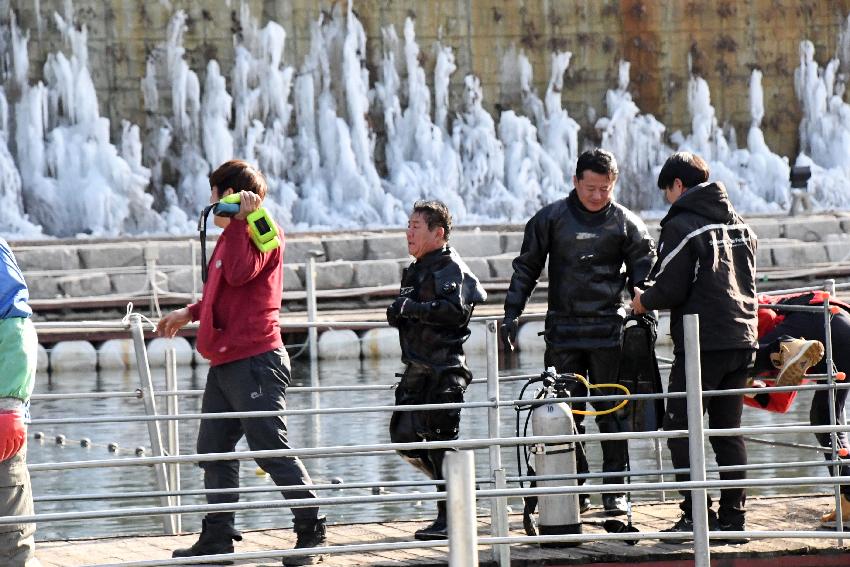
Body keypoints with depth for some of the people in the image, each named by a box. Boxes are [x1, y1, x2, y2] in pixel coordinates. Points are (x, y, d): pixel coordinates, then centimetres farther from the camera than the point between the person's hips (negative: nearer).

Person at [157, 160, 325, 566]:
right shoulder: (235, 235, 20)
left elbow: (240, 273, -27)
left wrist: (239, 221, -24)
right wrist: (190, 313, 39)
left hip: (254, 361, -10)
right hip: (226, 362, 10)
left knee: (271, 450, -8)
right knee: (213, 449, 10)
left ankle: (311, 530, -1)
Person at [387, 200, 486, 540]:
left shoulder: (450, 267, -9)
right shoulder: (417, 270, 19)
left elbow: (455, 309, -24)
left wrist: (411, 308, -21)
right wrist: (399, 315, 10)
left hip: (445, 368, -9)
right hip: (418, 368, 9)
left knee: (440, 439, -9)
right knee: (404, 437, 7)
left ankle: (450, 518, -4)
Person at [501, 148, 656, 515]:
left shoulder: (626, 223, 2)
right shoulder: (551, 219, 3)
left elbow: (643, 273, 7)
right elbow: (526, 268, 10)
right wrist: (511, 315, 5)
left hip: (608, 330, -1)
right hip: (563, 330, 1)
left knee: (612, 411, 0)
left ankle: (615, 490, 6)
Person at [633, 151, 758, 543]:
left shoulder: (681, 226, -10)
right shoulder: (738, 224, 14)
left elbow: (670, 290, -15)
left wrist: (644, 301, 7)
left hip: (701, 344, -7)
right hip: (742, 340, 7)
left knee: (680, 429, 1)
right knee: (728, 431, 11)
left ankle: (697, 517, -5)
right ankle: (733, 518, 8)